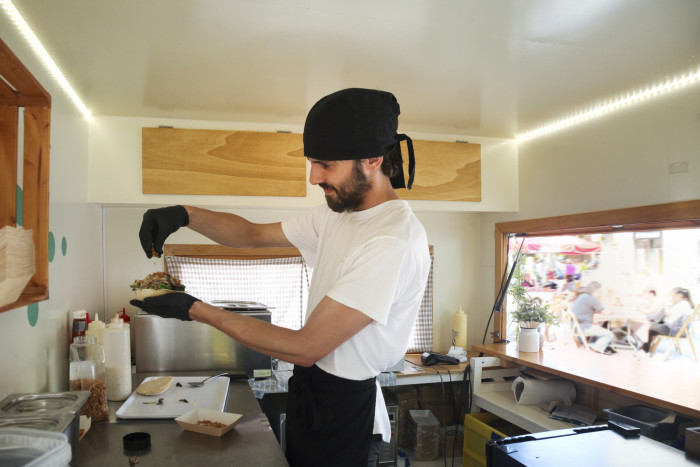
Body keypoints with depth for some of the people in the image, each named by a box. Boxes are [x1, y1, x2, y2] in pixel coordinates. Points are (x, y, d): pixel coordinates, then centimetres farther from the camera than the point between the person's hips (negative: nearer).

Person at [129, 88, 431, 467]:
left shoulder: (395, 243, -28)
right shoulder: (337, 212, 2)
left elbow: (305, 348, -27)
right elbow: (254, 234, 11)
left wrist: (196, 310, -20)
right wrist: (185, 215, -6)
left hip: (343, 410, -8)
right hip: (308, 390, 8)